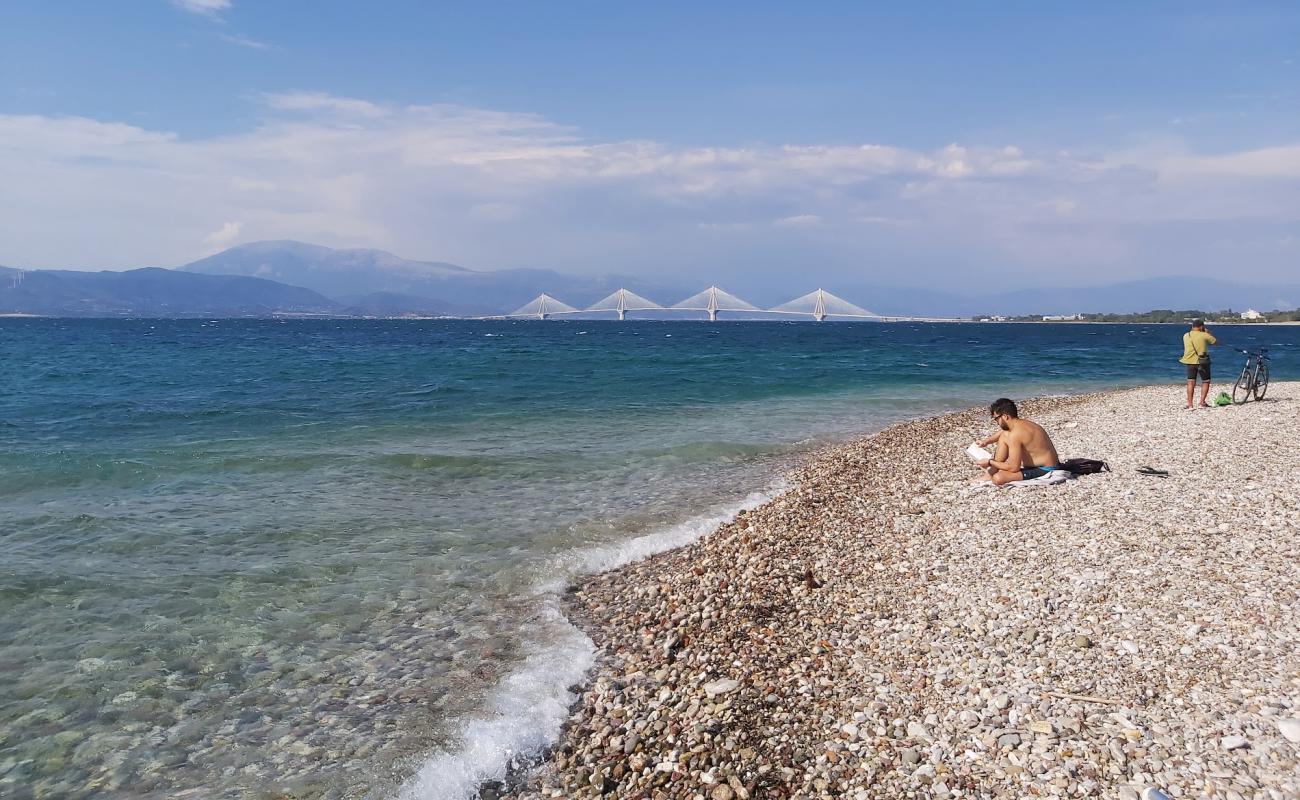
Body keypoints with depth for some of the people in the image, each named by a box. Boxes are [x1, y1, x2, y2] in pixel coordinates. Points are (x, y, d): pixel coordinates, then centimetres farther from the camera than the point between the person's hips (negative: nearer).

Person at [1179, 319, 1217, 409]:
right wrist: (1208, 333, 13)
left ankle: (1189, 404, 1)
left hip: (1190, 362, 3)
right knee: (1205, 382, 10)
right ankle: (1202, 402, 5)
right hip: (1202, 362, -3)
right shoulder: (1204, 335, -11)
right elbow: (1216, 342, 2)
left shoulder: (1186, 336, 1)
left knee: (1191, 383, 5)